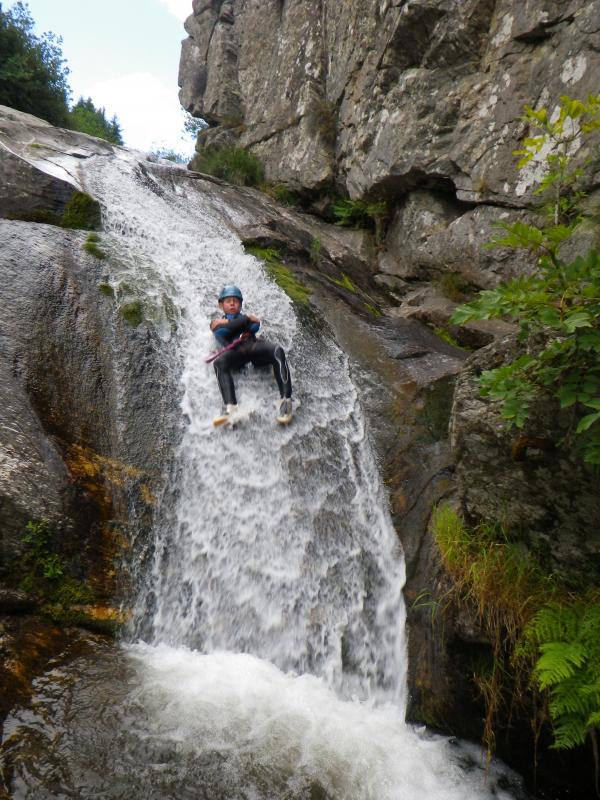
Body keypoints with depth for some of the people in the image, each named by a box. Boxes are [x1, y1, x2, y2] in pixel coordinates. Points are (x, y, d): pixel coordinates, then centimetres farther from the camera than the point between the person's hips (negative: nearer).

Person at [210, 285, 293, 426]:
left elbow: (255, 325, 13)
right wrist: (245, 320, 12)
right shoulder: (217, 322, 32)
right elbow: (221, 331, 7)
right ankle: (230, 408, -54)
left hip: (254, 346, 1)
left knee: (277, 351, -32)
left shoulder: (250, 317, 38)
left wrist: (230, 324, 9)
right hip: (235, 351, -1)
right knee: (219, 362, -36)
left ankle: (286, 400, -44)